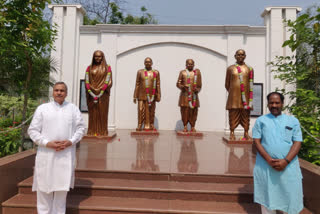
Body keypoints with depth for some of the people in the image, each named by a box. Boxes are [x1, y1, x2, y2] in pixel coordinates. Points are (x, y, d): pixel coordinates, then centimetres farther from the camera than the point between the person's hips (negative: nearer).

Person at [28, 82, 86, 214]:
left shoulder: (73, 109, 9)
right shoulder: (42, 108, 5)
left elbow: (81, 127, 7)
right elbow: (32, 130, 2)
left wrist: (71, 141, -9)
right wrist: (47, 143, -11)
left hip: (66, 154, 1)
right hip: (46, 154, 0)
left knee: (62, 187, 5)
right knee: (44, 188, 5)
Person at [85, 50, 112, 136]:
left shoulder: (107, 68, 5)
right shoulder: (89, 68, 9)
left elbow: (107, 82, -3)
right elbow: (87, 82, 2)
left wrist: (99, 95, -10)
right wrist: (93, 95, -9)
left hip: (103, 94, -1)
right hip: (91, 94, 1)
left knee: (102, 113, -1)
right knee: (92, 113, 2)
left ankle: (102, 132, 4)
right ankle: (92, 132, 7)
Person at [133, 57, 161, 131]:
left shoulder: (156, 72, 8)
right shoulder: (140, 72, 8)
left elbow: (158, 85, 5)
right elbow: (137, 84, 6)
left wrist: (158, 95, -2)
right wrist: (135, 96, 2)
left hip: (152, 96, 1)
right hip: (142, 95, 0)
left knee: (151, 112, 2)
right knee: (141, 111, -6)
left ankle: (151, 126, 10)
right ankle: (140, 125, 2)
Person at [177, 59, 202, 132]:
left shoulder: (197, 72, 13)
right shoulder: (182, 72, 10)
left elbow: (199, 84, 12)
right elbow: (178, 83, 5)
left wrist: (198, 89, -7)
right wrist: (183, 86, -15)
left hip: (194, 94, 1)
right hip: (185, 94, -1)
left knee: (193, 111, -1)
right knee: (185, 110, -4)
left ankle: (193, 127, 8)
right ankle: (185, 126, 5)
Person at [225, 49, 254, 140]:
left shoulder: (249, 69, 9)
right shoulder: (230, 68, 6)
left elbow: (251, 84, 11)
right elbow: (227, 84, 8)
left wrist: (249, 94, 6)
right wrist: (232, 92, 6)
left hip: (246, 95, 1)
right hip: (234, 95, -1)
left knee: (246, 114, 4)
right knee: (233, 113, 0)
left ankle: (246, 133, 14)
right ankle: (232, 133, 9)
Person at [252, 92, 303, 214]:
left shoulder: (293, 121, 8)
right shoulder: (261, 120, 7)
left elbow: (297, 143, 1)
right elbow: (257, 141, 0)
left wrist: (286, 161, -14)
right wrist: (269, 160, -13)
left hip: (288, 166, 1)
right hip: (265, 165, 0)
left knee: (291, 196, 4)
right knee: (267, 196, 7)